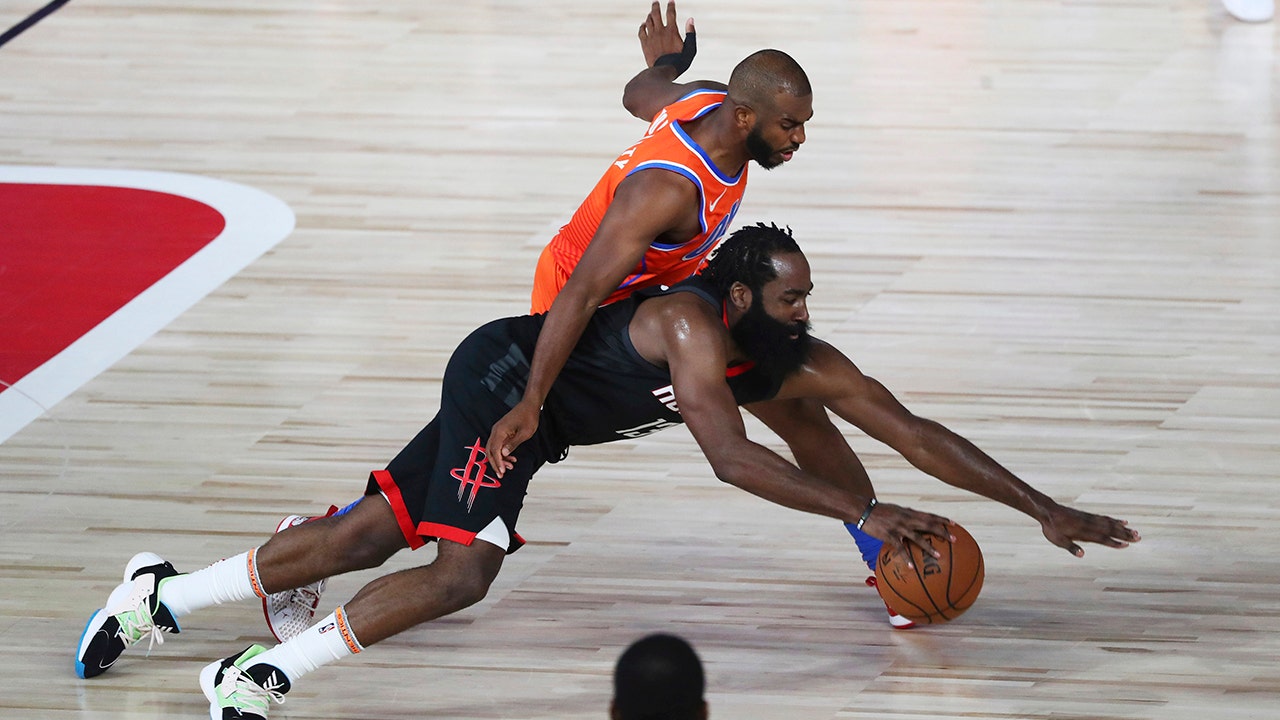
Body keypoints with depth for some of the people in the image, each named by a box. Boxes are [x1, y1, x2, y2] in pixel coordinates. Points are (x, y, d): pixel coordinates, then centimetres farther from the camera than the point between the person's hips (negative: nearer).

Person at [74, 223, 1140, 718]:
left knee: (368, 538, 9)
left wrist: (1043, 508, -10)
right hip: (504, 374, -8)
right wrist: (862, 513, -42)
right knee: (463, 568, -25)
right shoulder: (692, 325, -31)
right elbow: (731, 458, -40)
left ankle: (163, 597, 18)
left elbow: (913, 431, -7)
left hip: (544, 418, 8)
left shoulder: (802, 361, -8)